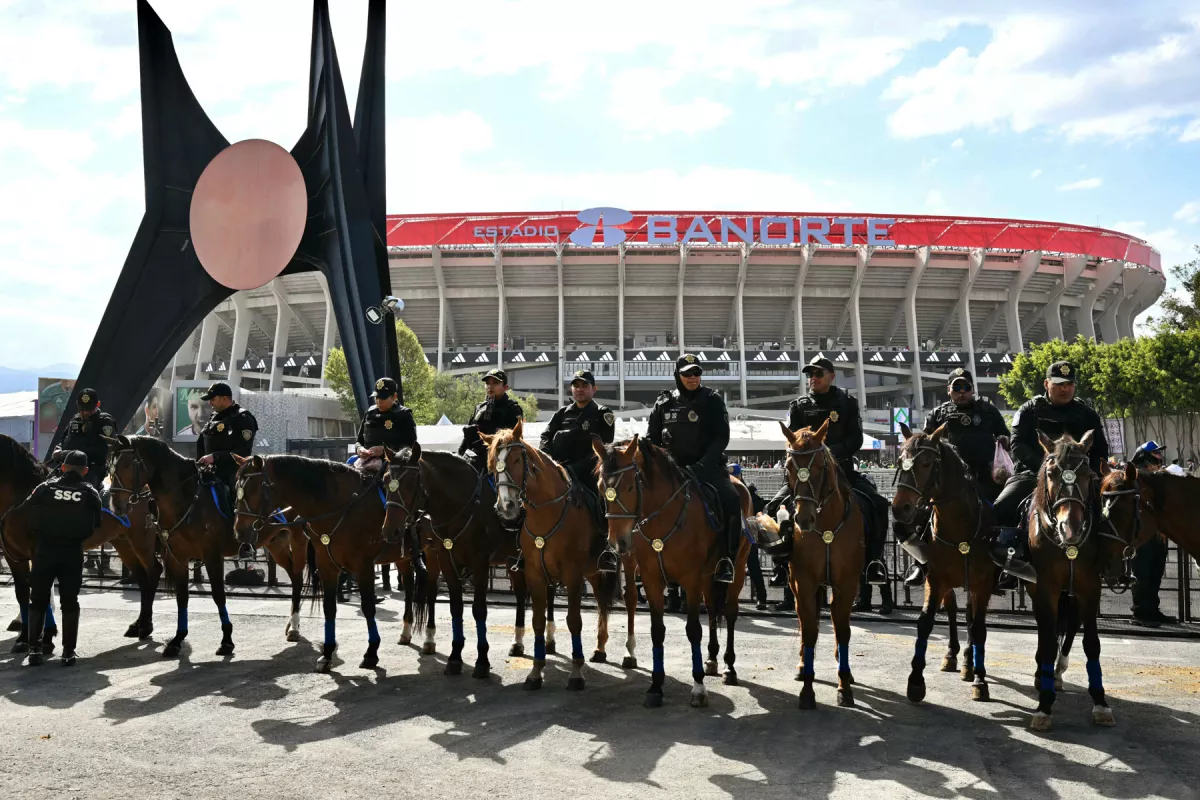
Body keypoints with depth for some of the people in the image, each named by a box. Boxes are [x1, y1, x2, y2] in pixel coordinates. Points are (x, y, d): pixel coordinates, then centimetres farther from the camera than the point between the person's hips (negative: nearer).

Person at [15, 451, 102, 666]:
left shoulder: (46, 488, 1)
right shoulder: (90, 493, 0)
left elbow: (25, 511, 8)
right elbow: (97, 524, 6)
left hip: (45, 550, 0)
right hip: (73, 552, 0)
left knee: (38, 600, 13)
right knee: (69, 603, 8)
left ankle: (34, 648, 11)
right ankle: (68, 652, 6)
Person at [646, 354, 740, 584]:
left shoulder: (712, 401, 2)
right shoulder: (664, 403, 8)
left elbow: (721, 437, -4)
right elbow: (651, 439, 13)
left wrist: (702, 466, -16)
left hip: (707, 466, -2)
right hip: (671, 468, 2)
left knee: (731, 501, -27)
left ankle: (726, 559, -18)